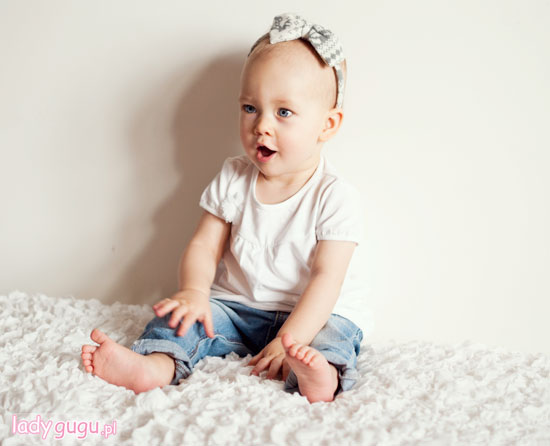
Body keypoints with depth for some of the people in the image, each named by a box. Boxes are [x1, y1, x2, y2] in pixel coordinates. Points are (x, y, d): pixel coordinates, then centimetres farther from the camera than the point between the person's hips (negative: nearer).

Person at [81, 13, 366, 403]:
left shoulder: (335, 197, -13)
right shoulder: (233, 180, 1)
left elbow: (326, 278, -18)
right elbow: (205, 244, 2)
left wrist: (290, 339, -29)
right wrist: (194, 291, -20)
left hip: (309, 316, -3)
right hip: (233, 306, 3)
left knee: (334, 335, -31)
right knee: (182, 315, -20)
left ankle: (319, 377, -57)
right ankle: (157, 365, -44)